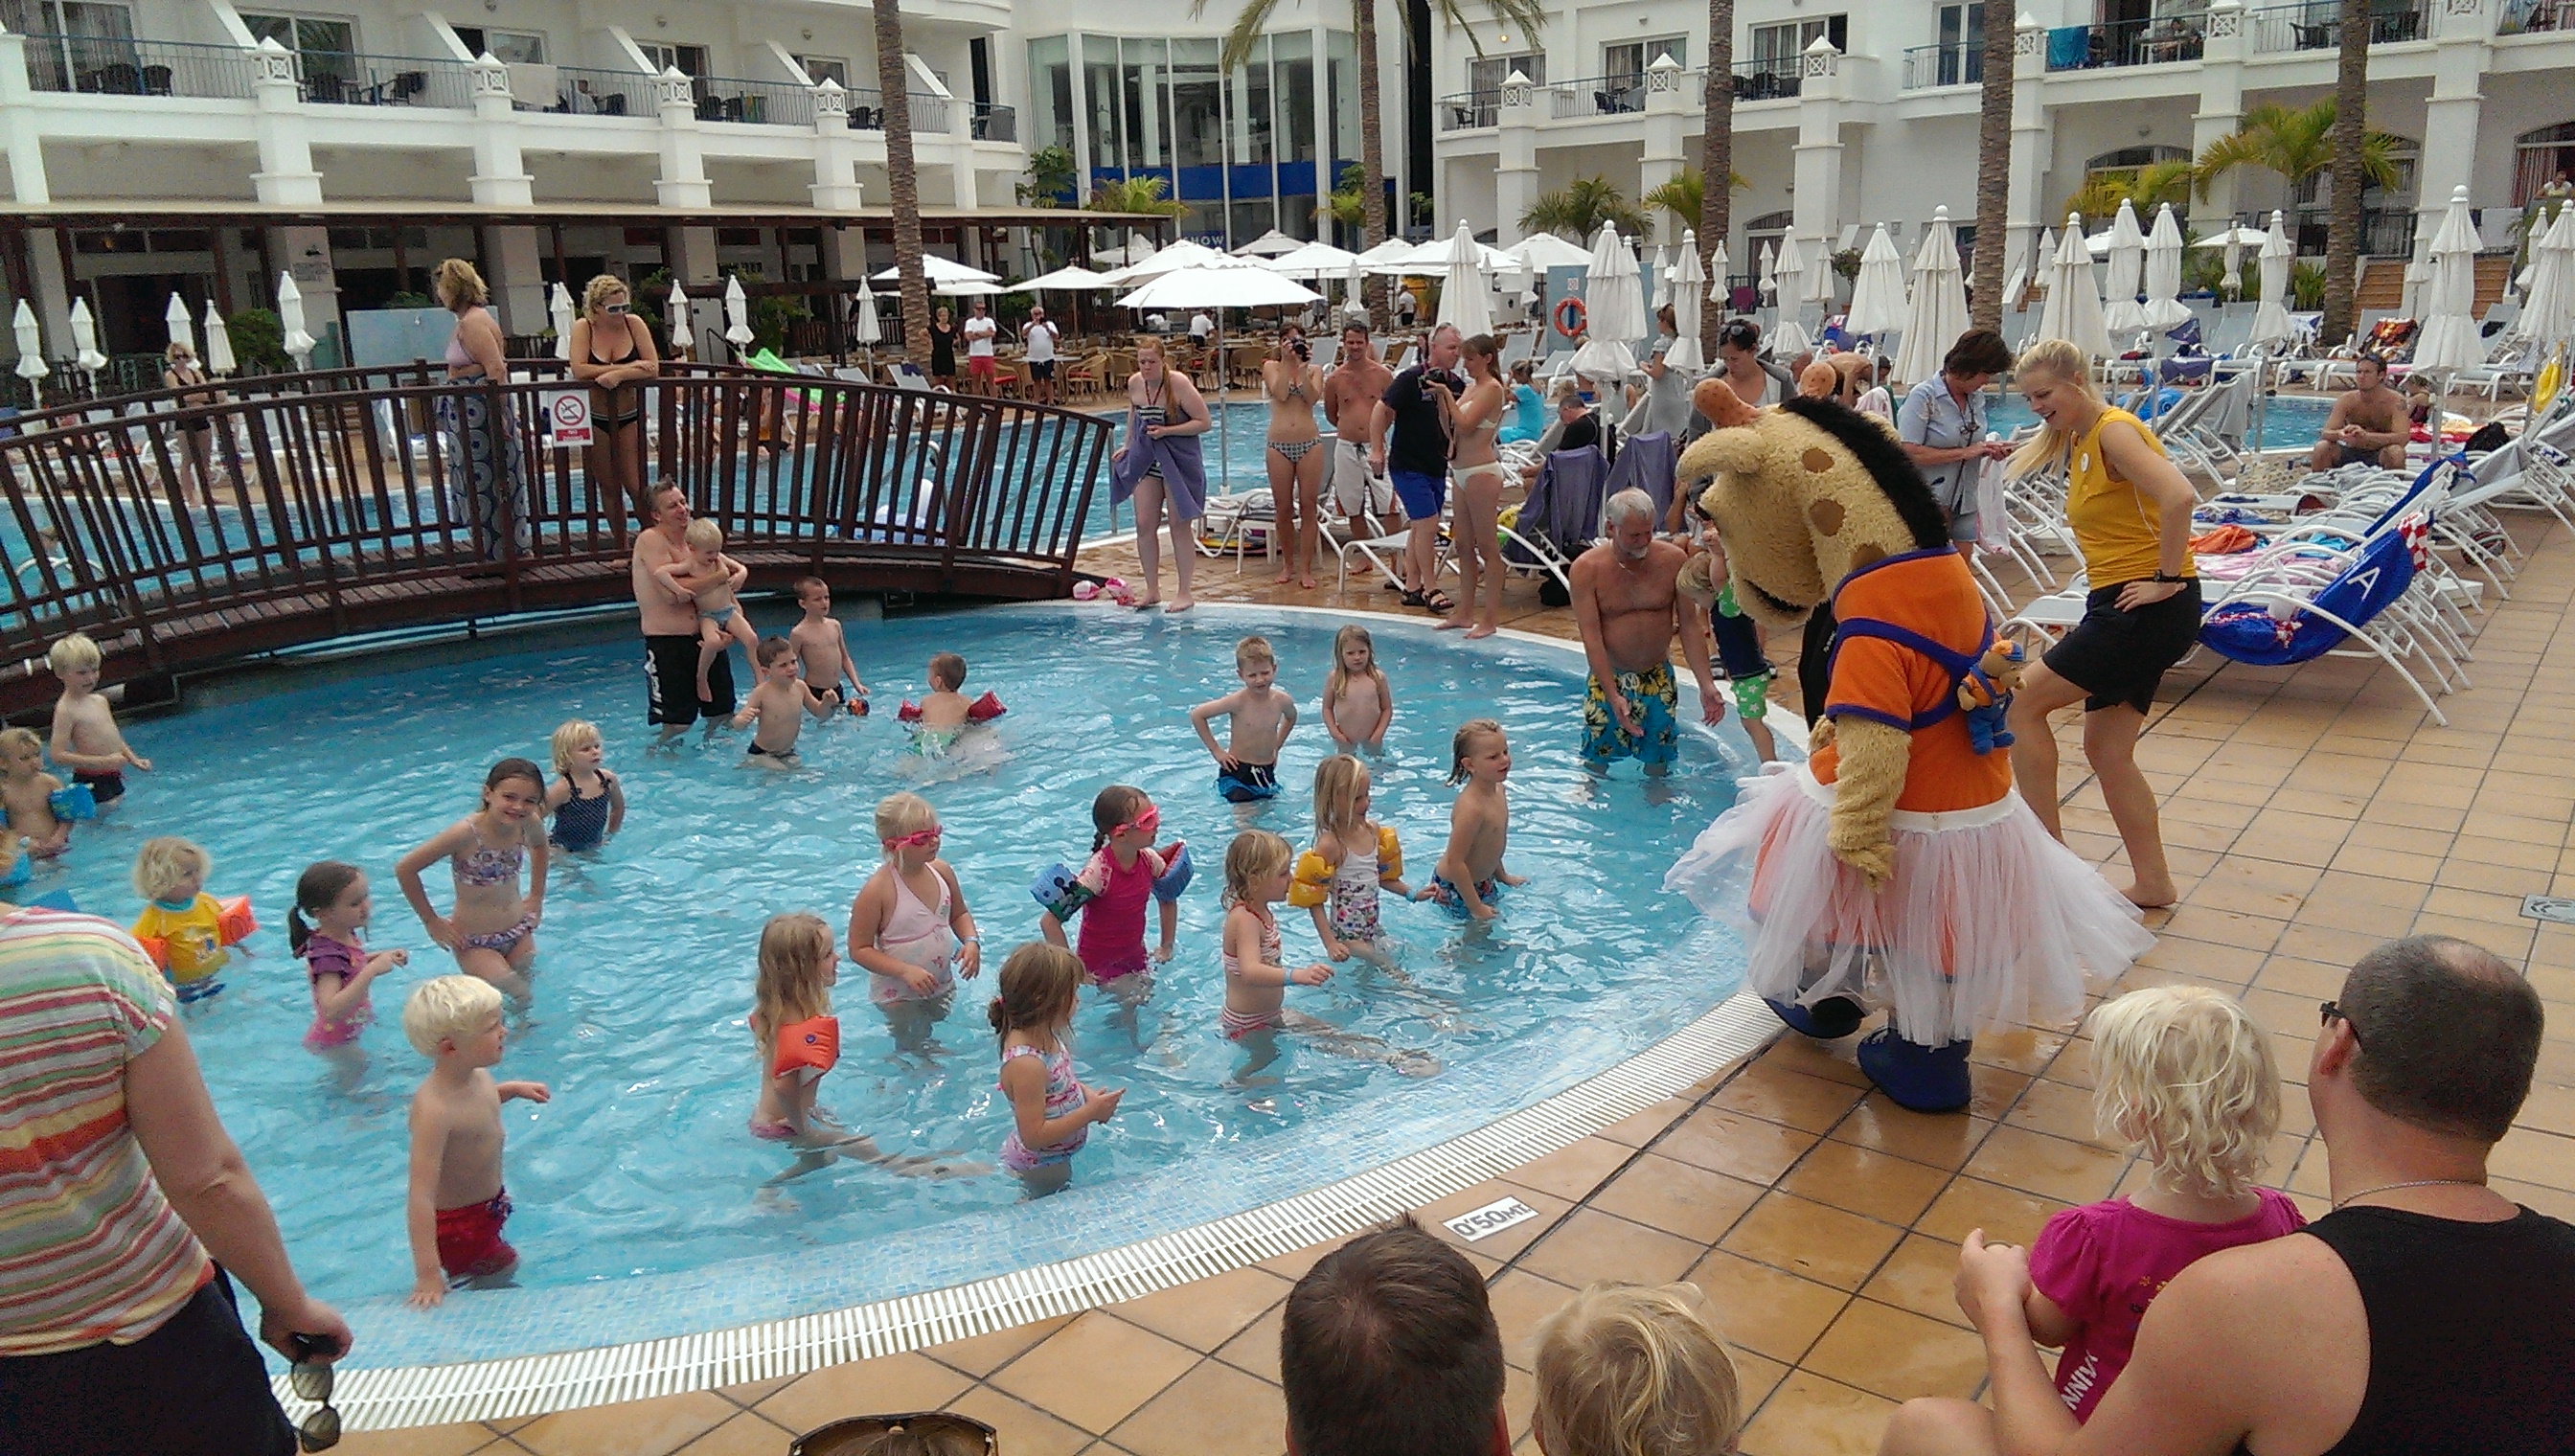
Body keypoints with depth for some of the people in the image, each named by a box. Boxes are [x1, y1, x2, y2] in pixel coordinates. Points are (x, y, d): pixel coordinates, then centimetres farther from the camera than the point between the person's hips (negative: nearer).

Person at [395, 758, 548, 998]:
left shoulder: (527, 824, -9)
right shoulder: (466, 833, -25)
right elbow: (405, 869, -17)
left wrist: (536, 896, 13)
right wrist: (431, 921, -10)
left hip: (519, 934, 5)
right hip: (475, 942, -5)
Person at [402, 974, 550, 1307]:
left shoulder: (476, 1074, -9)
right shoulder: (434, 1109, -36)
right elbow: (420, 1196, -38)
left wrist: (513, 1088, 9)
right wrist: (427, 1274, -39)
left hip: (487, 1202, 9)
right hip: (457, 1222, -9)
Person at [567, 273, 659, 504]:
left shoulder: (633, 324, -5)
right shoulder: (583, 327, -7)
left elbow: (653, 369, -13)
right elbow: (579, 370, -21)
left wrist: (617, 375, -27)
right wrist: (627, 367, -21)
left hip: (629, 418, 0)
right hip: (595, 420, 0)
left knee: (636, 486, -2)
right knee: (609, 489, 11)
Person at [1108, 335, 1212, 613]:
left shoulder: (1179, 383, -17)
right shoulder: (1134, 383, 0)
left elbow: (1204, 422, -16)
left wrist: (1167, 431, -23)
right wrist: (1128, 446, 13)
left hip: (1179, 462, -5)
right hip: (1146, 462, 5)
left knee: (1179, 526, 0)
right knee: (1144, 524, 2)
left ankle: (1185, 593, 8)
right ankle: (1152, 589, 14)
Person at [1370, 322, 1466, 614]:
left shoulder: (1457, 384, 7)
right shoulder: (1411, 378, -12)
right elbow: (1381, 411, -10)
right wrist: (1376, 450, -14)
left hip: (1437, 467, 7)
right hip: (1408, 466, -7)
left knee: (1421, 527, 12)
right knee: (1428, 524, -11)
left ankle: (1412, 587, 20)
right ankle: (1429, 589, -2)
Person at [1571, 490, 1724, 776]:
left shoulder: (1674, 560, -7)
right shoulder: (1587, 568, -14)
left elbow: (1689, 624, -3)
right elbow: (1591, 637, -16)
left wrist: (1706, 685, -10)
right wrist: (1614, 697, -24)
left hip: (1659, 679, 2)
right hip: (1607, 679, -2)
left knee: (1658, 763, 8)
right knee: (1595, 765, 3)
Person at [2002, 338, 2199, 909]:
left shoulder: (2114, 430, -13)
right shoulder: (2077, 442, 15)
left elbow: (2179, 496, -28)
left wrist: (2167, 579, -22)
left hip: (2150, 608, -10)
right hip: (2120, 608, 10)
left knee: (2023, 701, -6)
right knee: (2107, 751, 11)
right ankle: (2153, 884, 18)